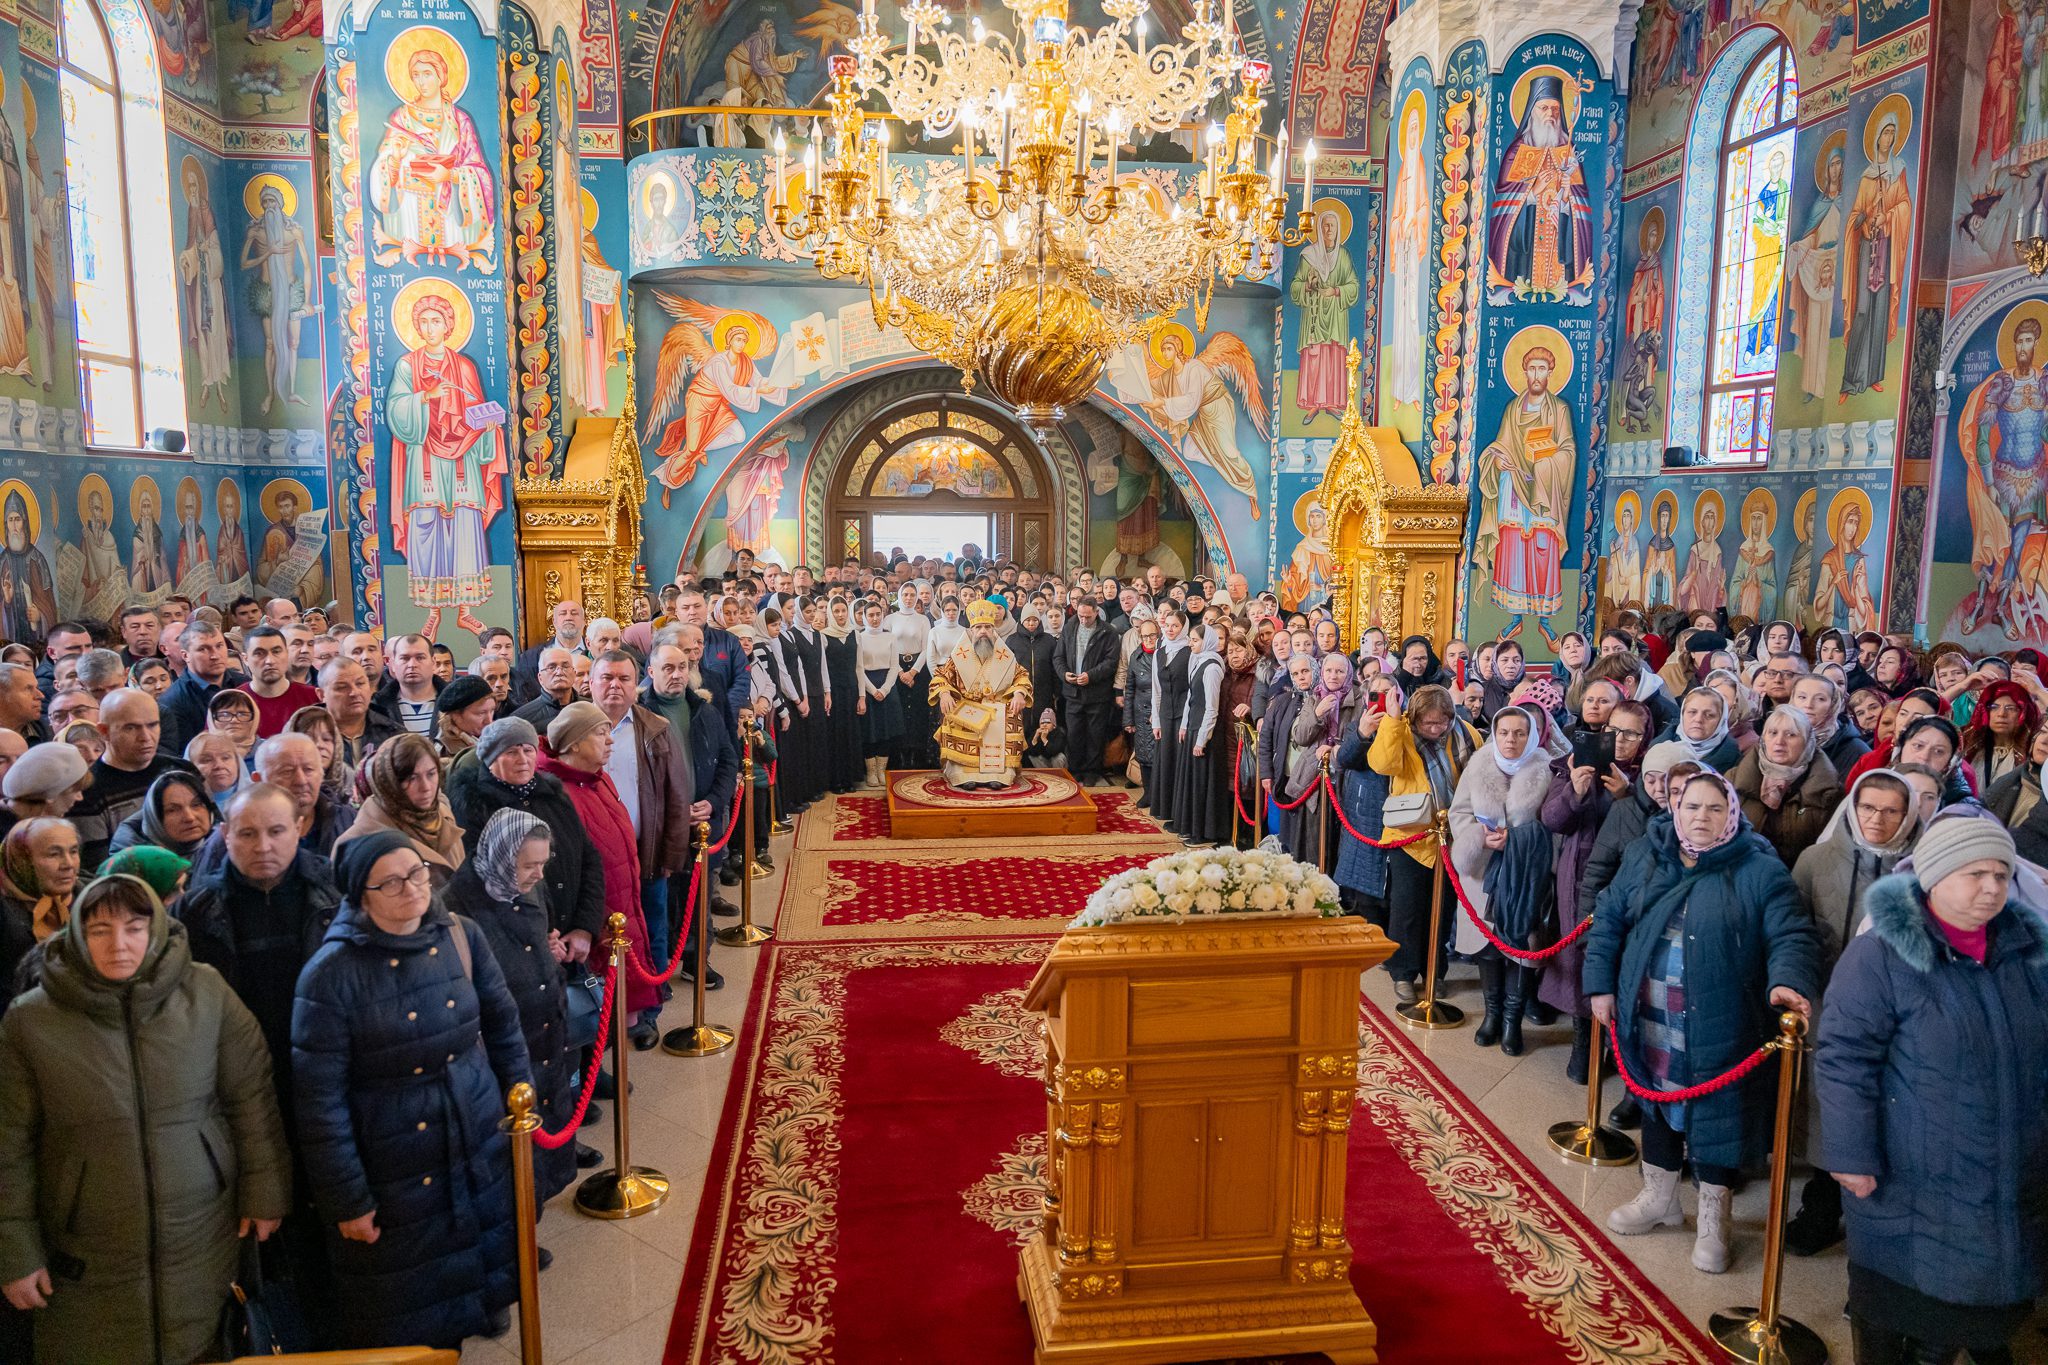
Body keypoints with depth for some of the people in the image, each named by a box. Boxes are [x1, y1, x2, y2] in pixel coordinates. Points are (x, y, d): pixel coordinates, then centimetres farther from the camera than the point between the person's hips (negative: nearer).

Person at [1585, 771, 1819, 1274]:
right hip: (1650, 1024, 4)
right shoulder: (1645, 856, 2)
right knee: (1656, 1104, 18)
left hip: (1719, 1030, -4)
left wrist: (1786, 981, -32)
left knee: (1716, 1115, 7)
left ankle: (1713, 1219, 27)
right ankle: (1659, 1198, 39)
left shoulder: (1760, 870, -8)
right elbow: (1608, 919, 8)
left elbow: (1791, 936, -13)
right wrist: (1601, 984, 4)